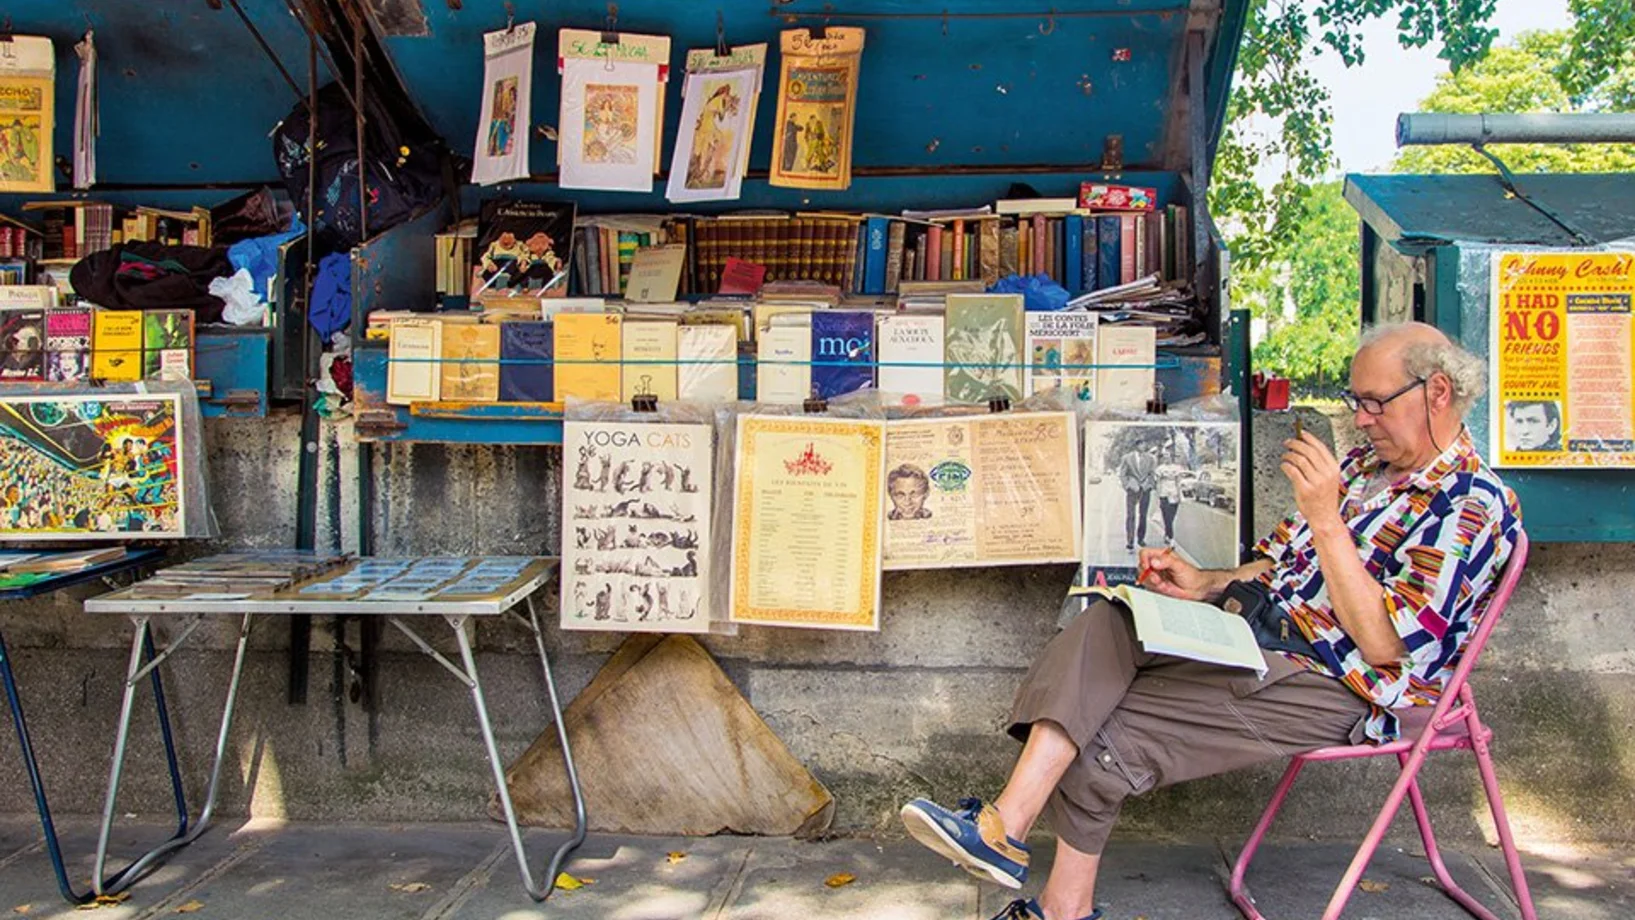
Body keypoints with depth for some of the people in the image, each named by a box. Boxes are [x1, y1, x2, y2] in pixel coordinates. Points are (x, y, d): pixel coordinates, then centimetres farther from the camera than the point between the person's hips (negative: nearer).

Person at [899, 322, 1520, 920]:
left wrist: (1324, 517, -26)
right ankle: (1007, 823, -23)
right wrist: (1207, 584, 2)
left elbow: (1384, 645, -22)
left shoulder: (1474, 506, -13)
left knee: (1103, 729, -18)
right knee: (1103, 625, -16)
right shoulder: (1368, 464, 14)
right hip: (1263, 634, 8)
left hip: (1331, 688, -8)